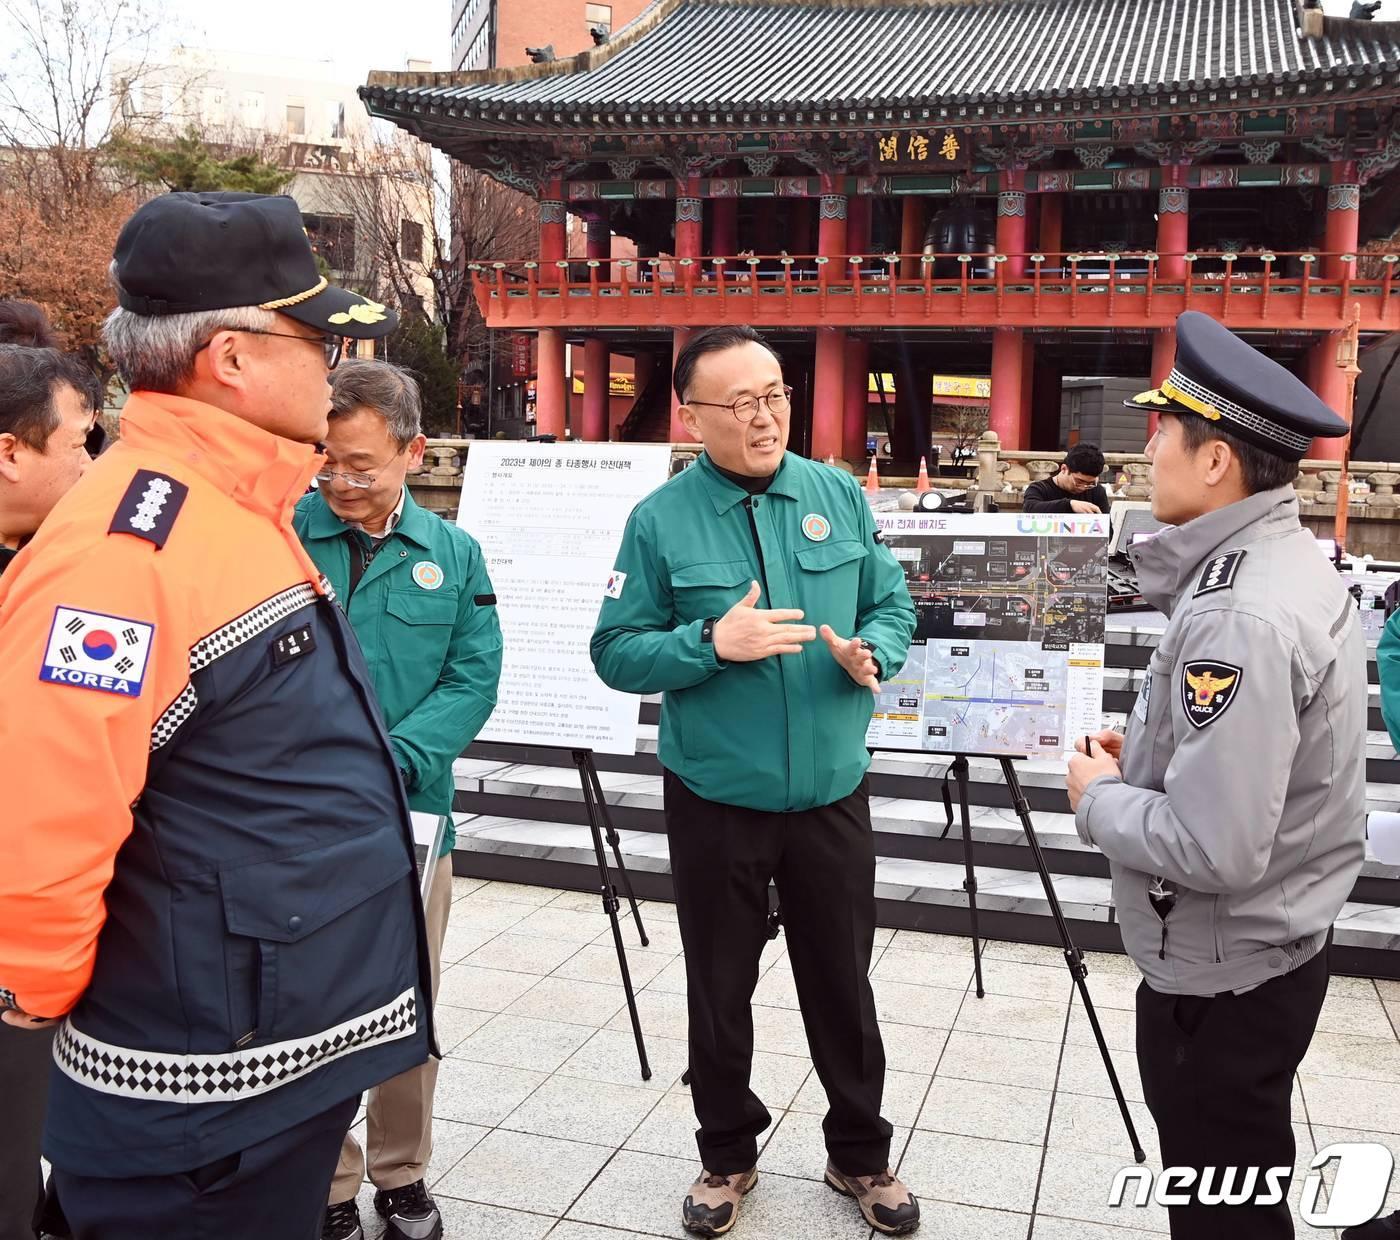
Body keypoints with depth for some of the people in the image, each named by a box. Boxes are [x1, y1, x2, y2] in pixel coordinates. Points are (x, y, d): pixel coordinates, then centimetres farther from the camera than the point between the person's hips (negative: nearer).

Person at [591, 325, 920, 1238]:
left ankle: (862, 1155, 37)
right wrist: (712, 644, -24)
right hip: (717, 801, -1)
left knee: (843, 985, 15)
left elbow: (894, 605, 6)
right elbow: (617, 652, -9)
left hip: (831, 794, 2)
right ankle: (728, 1155, 37)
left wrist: (871, 653, -15)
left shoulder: (840, 496, 0)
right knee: (720, 991, 15)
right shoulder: (661, 519, -8)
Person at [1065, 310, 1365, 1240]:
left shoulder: (1239, 616, -30)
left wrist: (1100, 795, -15)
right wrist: (1147, 750, 5)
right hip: (1268, 945, 9)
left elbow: (1210, 849, -31)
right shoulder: (1287, 565, 2)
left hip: (1223, 970, -9)